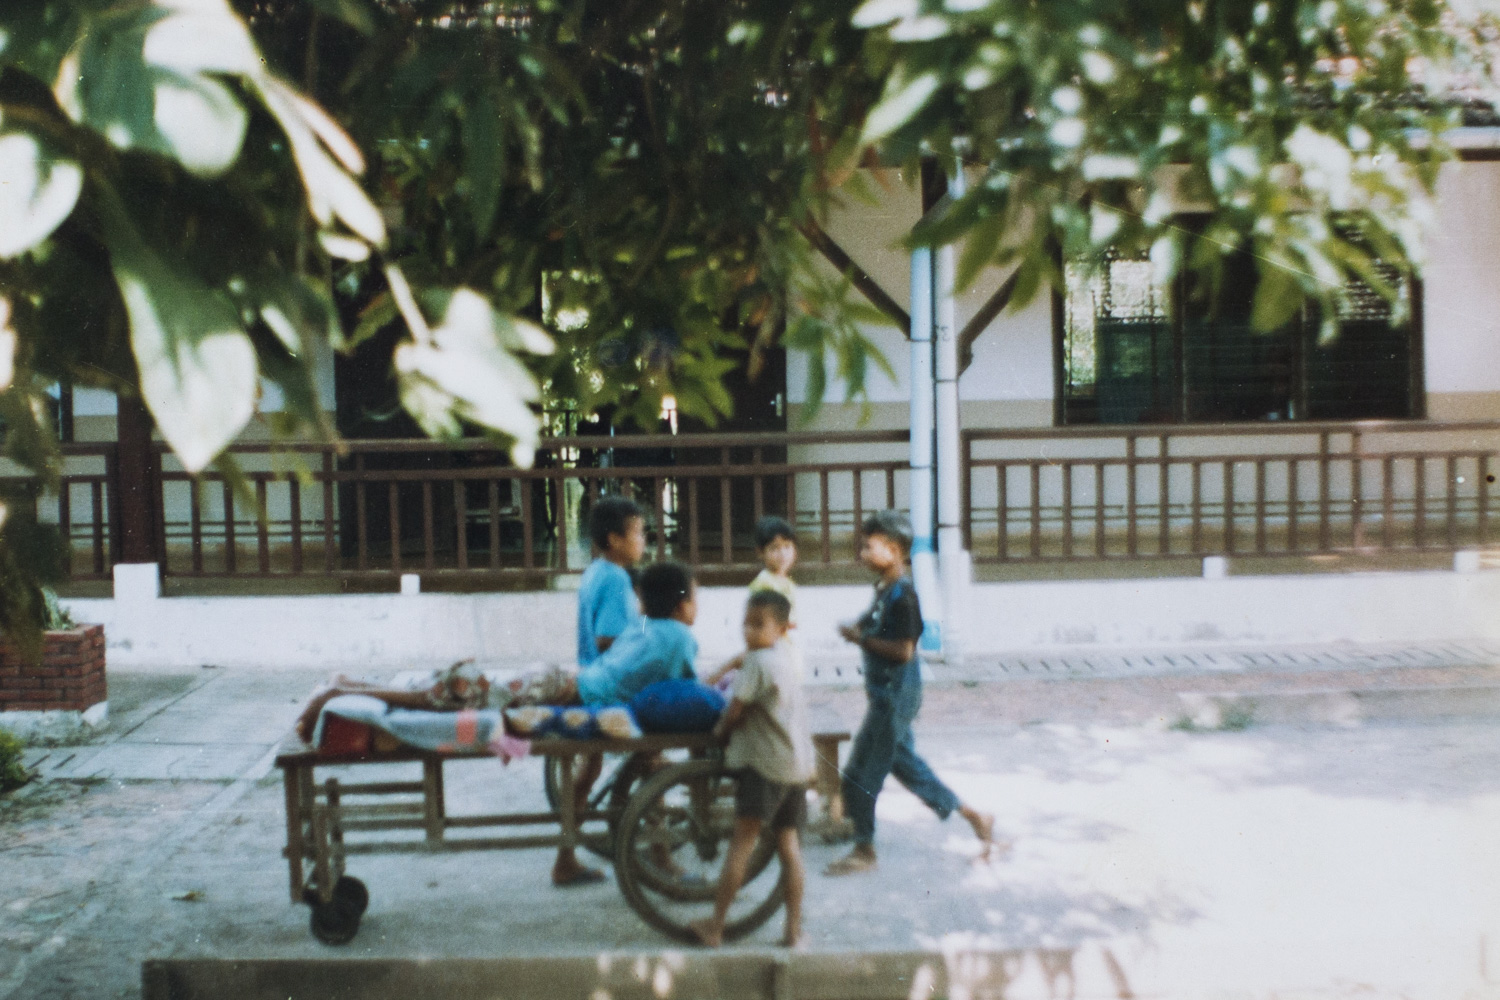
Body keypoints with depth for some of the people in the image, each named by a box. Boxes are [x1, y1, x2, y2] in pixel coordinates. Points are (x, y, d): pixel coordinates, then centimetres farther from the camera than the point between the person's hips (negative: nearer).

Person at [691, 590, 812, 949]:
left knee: (742, 842, -5)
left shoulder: (758, 662, -14)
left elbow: (736, 710, -14)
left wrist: (720, 728, 6)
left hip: (763, 763, -8)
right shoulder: (789, 654, 11)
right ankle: (794, 929, 12)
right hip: (799, 762, 8)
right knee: (788, 844, 11)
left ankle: (715, 927, -1)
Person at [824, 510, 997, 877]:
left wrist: (860, 638, -19)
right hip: (885, 693, 10)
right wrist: (858, 628, 8)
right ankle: (974, 817, 29)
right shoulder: (884, 590, 9)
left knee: (860, 775, -1)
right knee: (905, 764, 19)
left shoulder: (902, 595, -20)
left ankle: (864, 850, 14)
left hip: (895, 696, -10)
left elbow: (903, 650, -25)